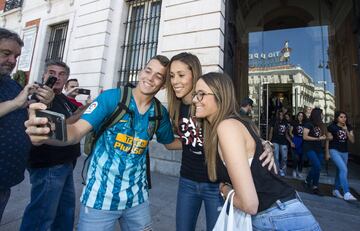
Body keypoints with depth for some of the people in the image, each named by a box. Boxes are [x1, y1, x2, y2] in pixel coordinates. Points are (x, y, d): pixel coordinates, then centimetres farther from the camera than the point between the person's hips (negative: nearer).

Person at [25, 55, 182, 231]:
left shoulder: (160, 113, -2)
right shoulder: (111, 97, -12)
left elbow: (170, 142, 13)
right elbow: (76, 131, -20)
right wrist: (45, 133, -39)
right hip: (100, 196, -3)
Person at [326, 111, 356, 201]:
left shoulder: (349, 127, 5)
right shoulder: (332, 127, -7)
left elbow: (352, 141, -2)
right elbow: (328, 140, 0)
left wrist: (346, 131, -15)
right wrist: (327, 153, 0)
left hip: (345, 152, 5)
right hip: (334, 151, -5)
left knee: (340, 171, 13)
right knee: (344, 169, -20)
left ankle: (336, 190, 28)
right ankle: (347, 193, -17)